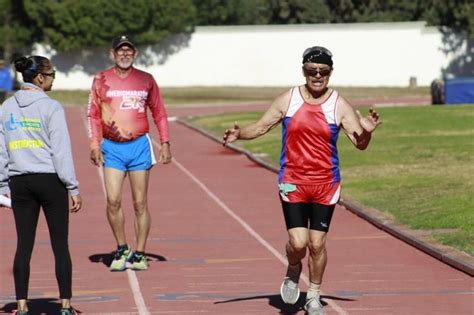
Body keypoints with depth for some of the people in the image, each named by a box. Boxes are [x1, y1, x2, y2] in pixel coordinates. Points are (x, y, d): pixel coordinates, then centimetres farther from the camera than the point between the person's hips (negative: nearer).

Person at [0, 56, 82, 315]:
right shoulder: (51, 107, -9)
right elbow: (62, 151, -10)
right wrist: (73, 189, -7)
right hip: (50, 181, -4)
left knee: (24, 245, 7)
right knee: (60, 245, 3)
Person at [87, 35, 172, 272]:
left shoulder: (146, 80, 6)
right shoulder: (101, 80, 4)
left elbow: (159, 112, 11)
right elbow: (93, 114, 5)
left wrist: (165, 143, 5)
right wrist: (94, 144, -4)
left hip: (139, 145, 0)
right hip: (112, 147, 0)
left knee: (140, 203, 2)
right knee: (113, 201, -8)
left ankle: (139, 255, 9)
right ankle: (121, 250, 9)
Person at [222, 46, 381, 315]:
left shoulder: (340, 106, -2)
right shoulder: (288, 100, 1)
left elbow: (360, 143, -4)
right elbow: (261, 127, 6)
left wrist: (367, 131, -26)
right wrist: (240, 134, -13)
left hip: (325, 184, 0)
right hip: (293, 182, 0)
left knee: (317, 243, 2)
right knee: (298, 242, -10)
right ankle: (293, 272, 24)